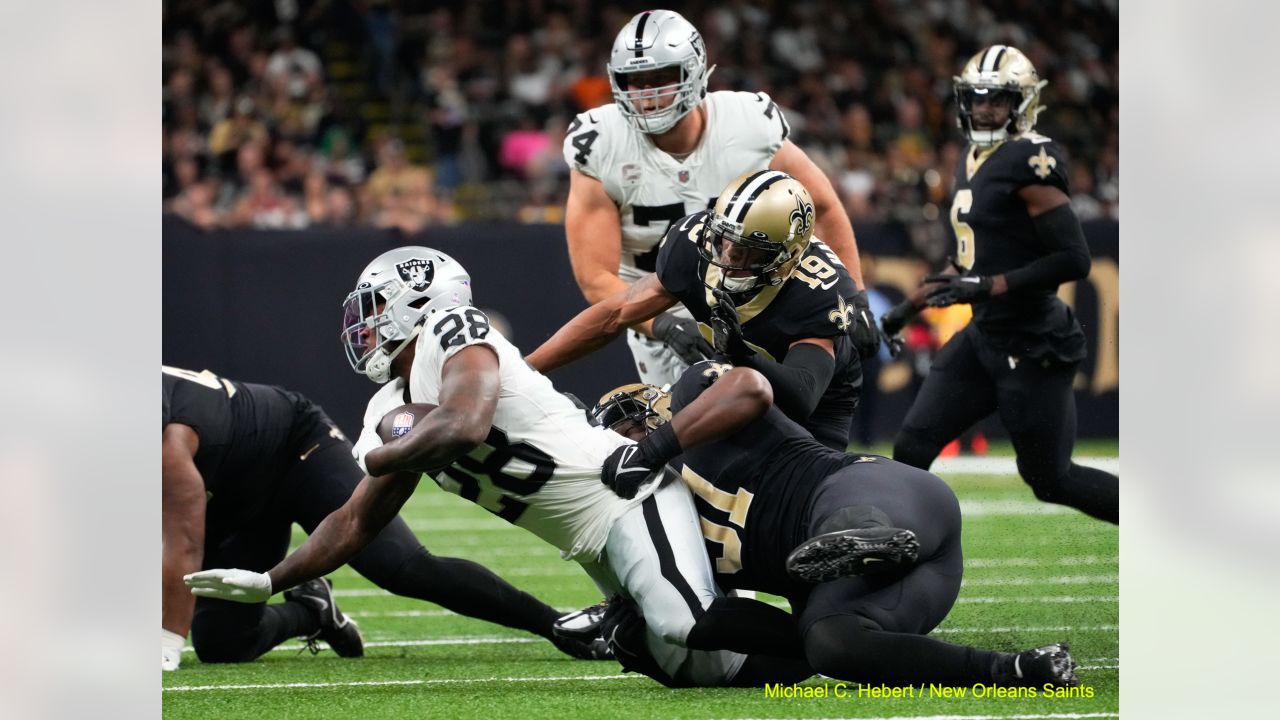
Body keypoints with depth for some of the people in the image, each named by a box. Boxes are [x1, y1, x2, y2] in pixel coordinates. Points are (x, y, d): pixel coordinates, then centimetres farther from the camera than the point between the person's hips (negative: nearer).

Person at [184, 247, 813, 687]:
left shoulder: (453, 336, -11)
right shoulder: (391, 411, 16)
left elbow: (463, 427, -30)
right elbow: (358, 522, 20)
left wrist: (380, 456, -11)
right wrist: (267, 582, 12)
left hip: (626, 491, -9)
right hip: (592, 545, 9)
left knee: (685, 631, -28)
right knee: (686, 664, 1)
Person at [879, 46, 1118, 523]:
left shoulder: (1031, 162, -17)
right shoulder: (974, 162, 11)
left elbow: (1074, 259, -22)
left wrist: (987, 287, -24)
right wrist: (911, 305, 22)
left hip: (1032, 346, -8)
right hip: (984, 338, 8)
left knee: (1050, 480, 2)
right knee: (911, 449, 2)